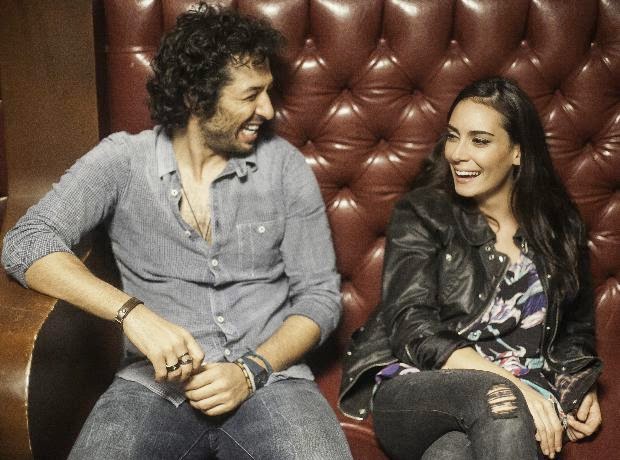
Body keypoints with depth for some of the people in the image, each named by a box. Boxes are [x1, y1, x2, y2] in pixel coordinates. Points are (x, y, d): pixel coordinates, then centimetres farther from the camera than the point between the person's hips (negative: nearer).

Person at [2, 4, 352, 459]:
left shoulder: (284, 165, 3)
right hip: (157, 382, 0)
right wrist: (133, 312, -23)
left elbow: (319, 294, 4)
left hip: (269, 377, 1)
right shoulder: (121, 161, 0)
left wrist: (251, 371, -13)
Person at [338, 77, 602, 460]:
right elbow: (413, 331, -9)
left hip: (522, 401, 1)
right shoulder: (422, 214, 2)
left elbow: (575, 333, 25)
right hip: (414, 393, -1)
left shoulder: (561, 226, 11)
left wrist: (579, 388, 3)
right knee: (495, 399, -36)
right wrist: (509, 384, -21)